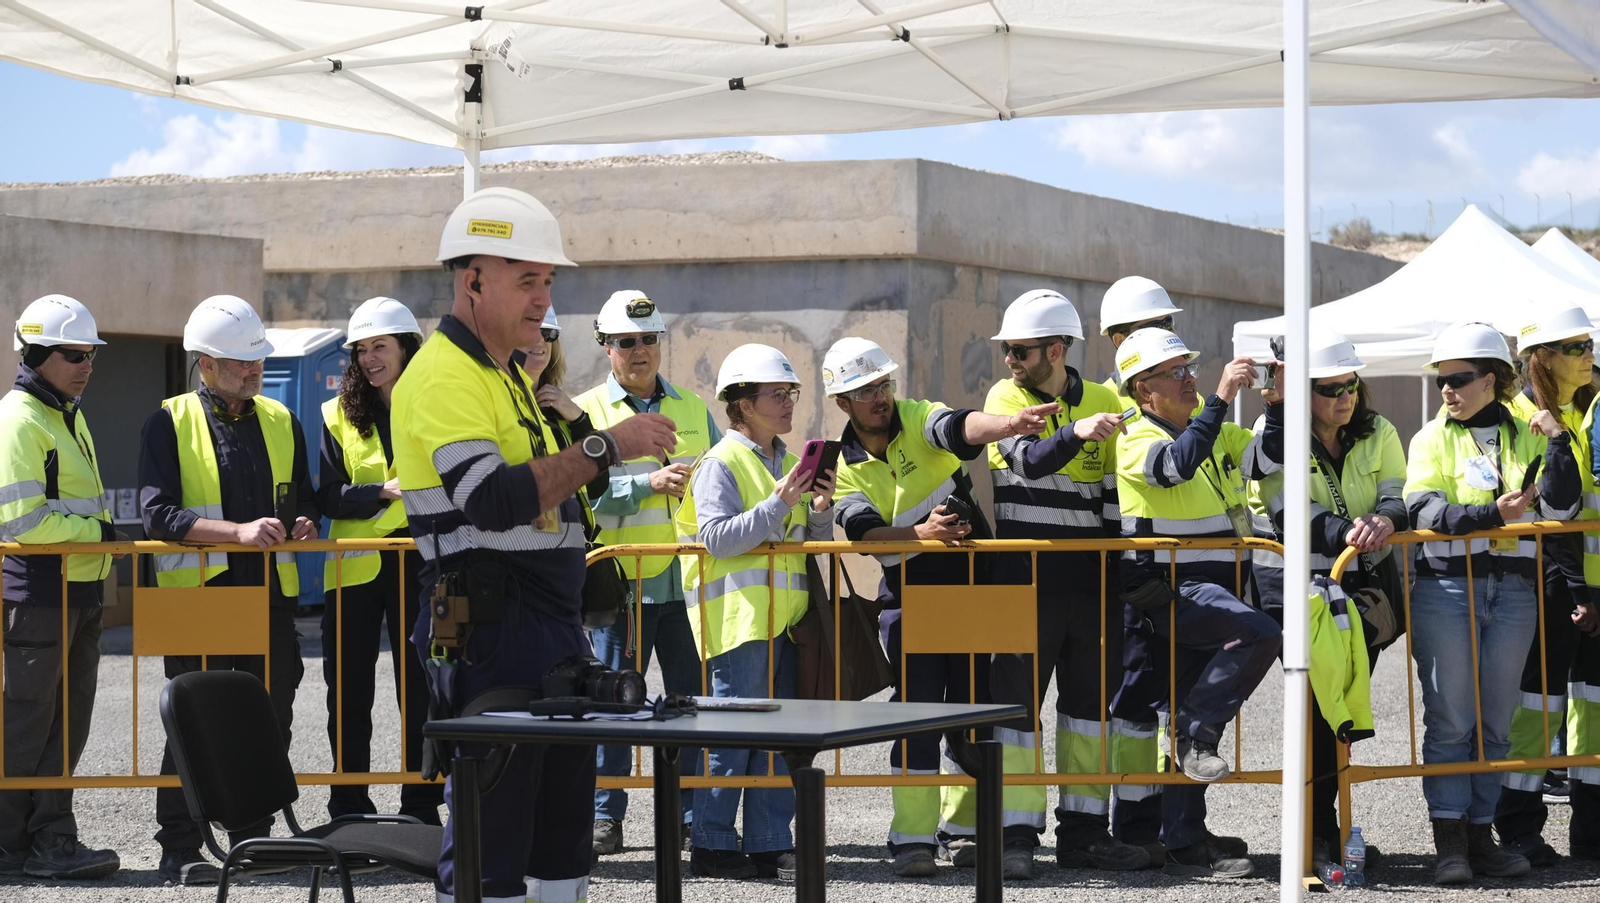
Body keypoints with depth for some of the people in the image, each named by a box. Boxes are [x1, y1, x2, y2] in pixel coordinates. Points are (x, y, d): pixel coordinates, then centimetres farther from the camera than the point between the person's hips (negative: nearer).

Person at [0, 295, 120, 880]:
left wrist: (101, 535, 12)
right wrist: (100, 531, -15)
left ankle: (51, 838, 15)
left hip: (79, 592, 10)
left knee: (67, 722, 10)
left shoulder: (68, 415, 17)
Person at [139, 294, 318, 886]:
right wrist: (239, 531, -22)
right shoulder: (171, 423, -1)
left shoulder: (280, 422, 14)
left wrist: (303, 525, -1)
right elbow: (157, 513, -11)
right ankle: (179, 850, 4)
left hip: (269, 592, 5)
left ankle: (252, 840, 18)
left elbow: (305, 499, 24)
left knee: (270, 721, 6)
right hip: (198, 593, -5)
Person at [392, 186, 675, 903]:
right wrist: (603, 449, -25)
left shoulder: (508, 372, 20)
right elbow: (493, 500, -27)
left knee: (564, 813, 12)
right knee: (490, 825, -8)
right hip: (489, 629, -10)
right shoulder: (444, 375, -13)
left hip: (551, 625, 10)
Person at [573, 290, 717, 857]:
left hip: (687, 578, 3)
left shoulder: (692, 409, 14)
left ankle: (696, 815, 13)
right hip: (620, 579, -3)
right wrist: (649, 483, -20)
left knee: (694, 697, 5)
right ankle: (605, 817, 8)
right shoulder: (585, 412, 2)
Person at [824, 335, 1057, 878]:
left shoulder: (918, 420, -3)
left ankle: (963, 827, 17)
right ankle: (913, 838, -6)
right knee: (917, 710, -9)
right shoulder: (845, 467, 1)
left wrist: (1008, 424, -50)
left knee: (974, 706, 4)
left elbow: (960, 429, -27)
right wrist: (919, 533, -34)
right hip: (907, 594, 0)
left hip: (972, 585, 0)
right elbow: (863, 530, -15)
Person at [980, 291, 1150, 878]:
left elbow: (1115, 492, 12)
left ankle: (1084, 830, 16)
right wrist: (1076, 432, -39)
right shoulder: (1004, 399, -2)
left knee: (1093, 699, 8)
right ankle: (1017, 835, -1)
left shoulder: (1105, 402, 7)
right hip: (1026, 579, -3)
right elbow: (1032, 461, -21)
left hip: (1092, 580, 4)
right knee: (1018, 696, -4)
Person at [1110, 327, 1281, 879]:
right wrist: (1222, 398, -30)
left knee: (1192, 720, 9)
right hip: (1168, 589, -8)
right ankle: (1196, 730, -17)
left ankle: (1186, 841, 14)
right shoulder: (1137, 440, -8)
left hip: (1207, 589, 8)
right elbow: (1179, 464, -29)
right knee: (1261, 635, -30)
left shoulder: (1211, 429, 16)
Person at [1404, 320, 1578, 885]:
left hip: (1512, 590, 2)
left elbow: (1559, 508, 1)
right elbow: (1425, 511, -9)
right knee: (1451, 720, -4)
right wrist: (1493, 513, -20)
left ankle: (1482, 837, 12)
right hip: (1446, 588, -2)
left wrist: (1558, 444, -8)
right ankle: (1450, 843, -2)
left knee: (1496, 721, 6)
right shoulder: (1432, 439, 6)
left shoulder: (1527, 437, 11)